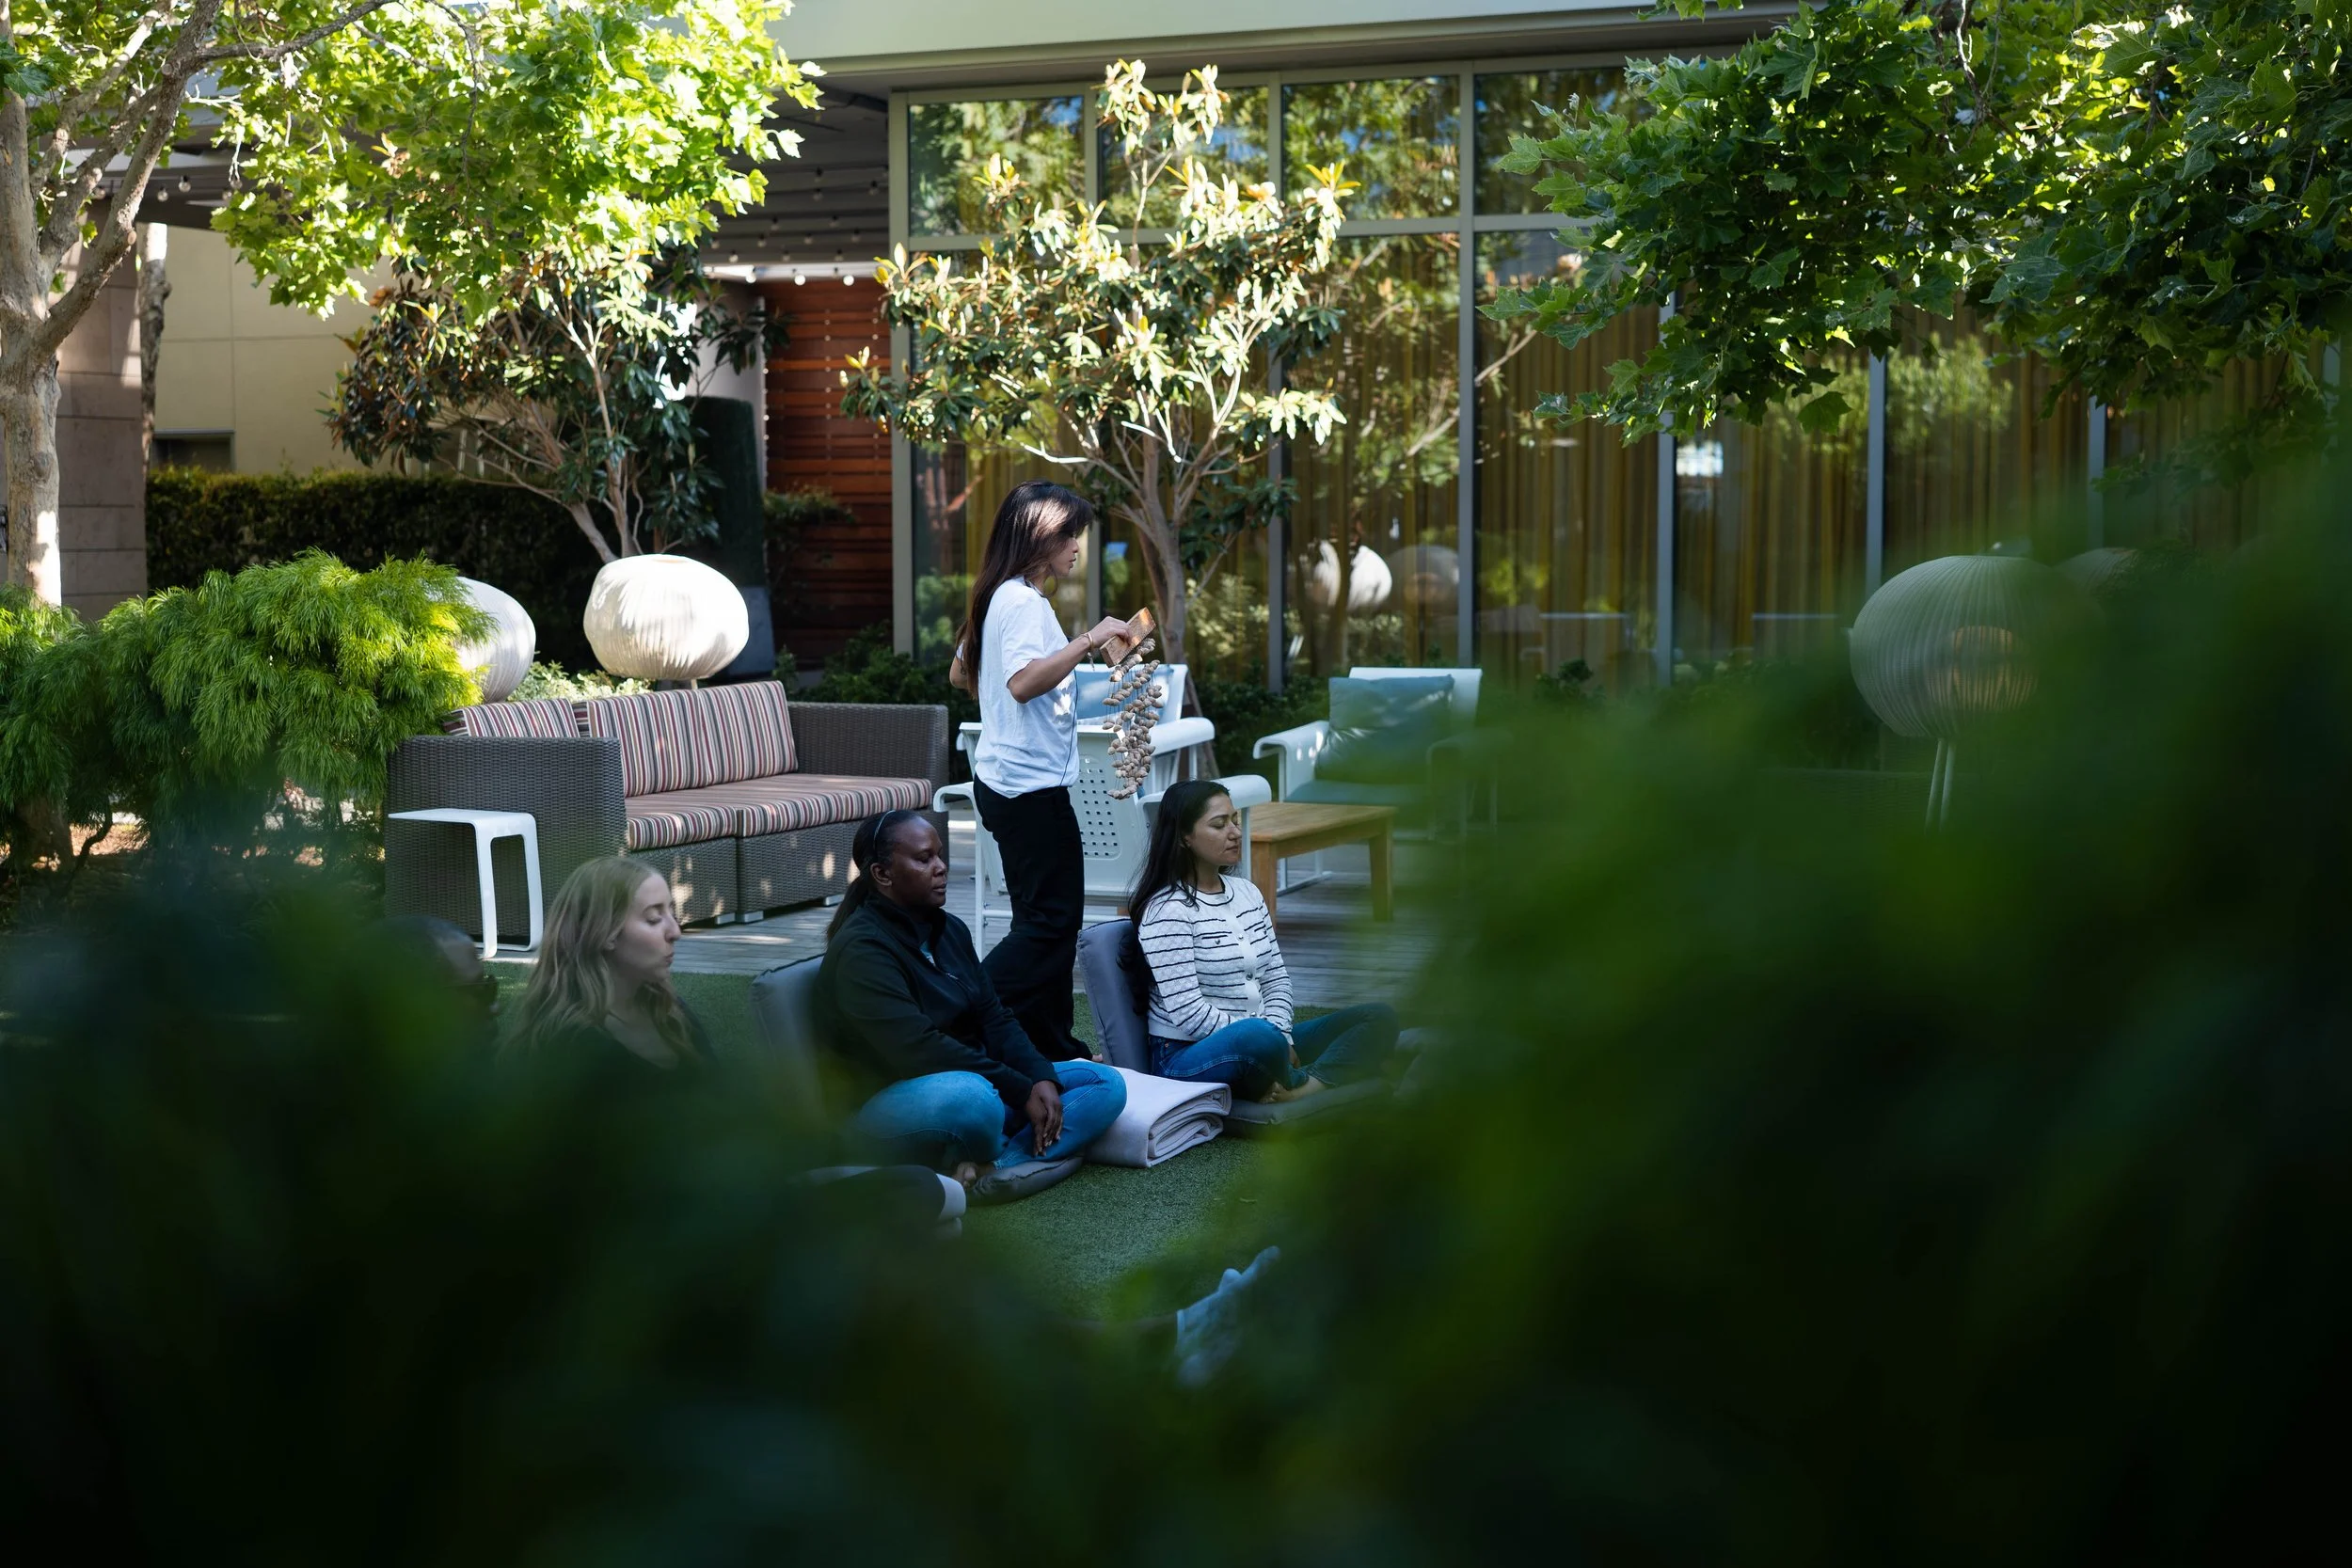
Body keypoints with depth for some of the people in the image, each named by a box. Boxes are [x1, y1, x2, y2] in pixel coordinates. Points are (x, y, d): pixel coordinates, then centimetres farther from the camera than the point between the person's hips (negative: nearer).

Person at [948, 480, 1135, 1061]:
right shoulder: (1023, 602, -16)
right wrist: (1089, 640, -27)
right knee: (1053, 918, -8)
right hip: (1031, 783, -11)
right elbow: (1023, 682, -30)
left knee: (1045, 918, 13)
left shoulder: (998, 597, 14)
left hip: (1005, 779, 11)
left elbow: (960, 674, 25)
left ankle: (1051, 1046, 17)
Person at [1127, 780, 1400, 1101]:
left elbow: (1276, 977, 14)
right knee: (1256, 1035, -42)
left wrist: (1281, 1037, -6)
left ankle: (1304, 1084, -27)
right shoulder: (1167, 910, -12)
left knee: (1378, 1018, -3)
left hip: (1265, 1040, 9)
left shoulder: (1247, 892, 14)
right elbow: (1187, 1011, -19)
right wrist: (1267, 1038, -19)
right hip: (1187, 1057, -9)